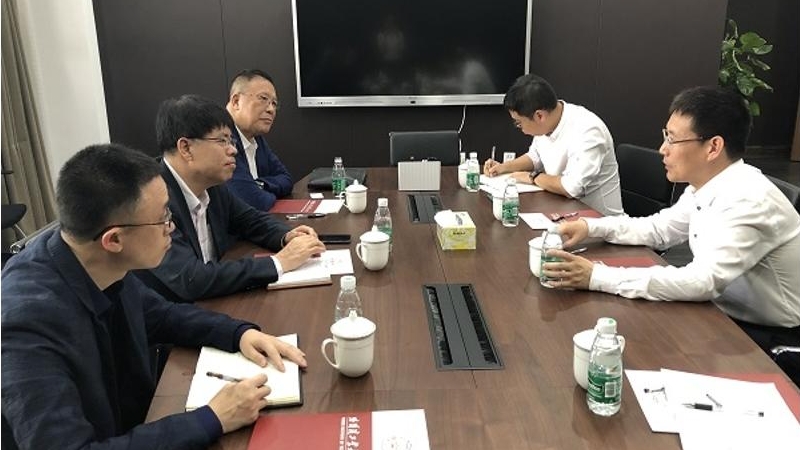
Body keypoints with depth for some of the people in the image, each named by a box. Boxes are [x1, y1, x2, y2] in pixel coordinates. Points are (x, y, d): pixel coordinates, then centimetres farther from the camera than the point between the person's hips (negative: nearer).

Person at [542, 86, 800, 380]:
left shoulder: (748, 200, -28)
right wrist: (591, 226, -5)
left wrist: (598, 277, -37)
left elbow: (703, 281, -36)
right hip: (728, 316, 7)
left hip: (772, 340, -7)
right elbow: (659, 229, 10)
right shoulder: (707, 186, -3)